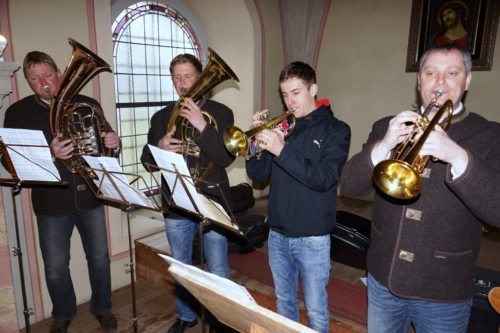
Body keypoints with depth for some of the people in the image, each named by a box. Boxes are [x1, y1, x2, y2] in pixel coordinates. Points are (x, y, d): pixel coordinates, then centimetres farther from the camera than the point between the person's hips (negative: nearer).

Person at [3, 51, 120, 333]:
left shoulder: (87, 105, 3)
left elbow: (103, 144, 9)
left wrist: (114, 143, -16)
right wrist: (49, 155, -27)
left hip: (90, 195, 1)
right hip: (51, 201, 0)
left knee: (99, 258, 13)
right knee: (55, 268, 11)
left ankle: (103, 308, 35)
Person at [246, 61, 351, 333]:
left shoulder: (335, 130, -6)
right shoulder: (280, 127, 5)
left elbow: (324, 178, -21)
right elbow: (257, 174, 1)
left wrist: (281, 150, -28)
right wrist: (259, 141, -16)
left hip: (312, 237, -4)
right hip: (277, 233, 4)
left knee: (315, 308, 12)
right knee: (284, 301, 22)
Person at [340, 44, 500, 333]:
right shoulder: (389, 127, 1)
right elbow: (350, 186, -8)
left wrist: (457, 156, -32)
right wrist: (383, 146, -24)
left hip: (445, 293, -2)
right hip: (383, 279, 2)